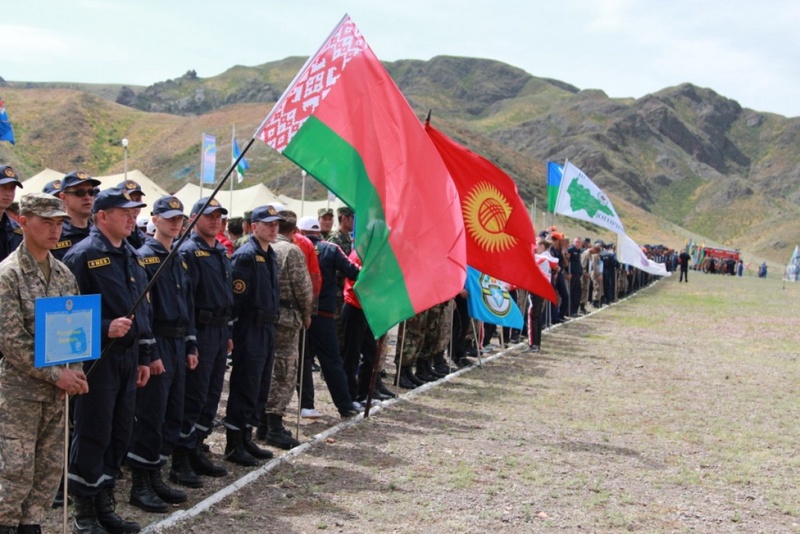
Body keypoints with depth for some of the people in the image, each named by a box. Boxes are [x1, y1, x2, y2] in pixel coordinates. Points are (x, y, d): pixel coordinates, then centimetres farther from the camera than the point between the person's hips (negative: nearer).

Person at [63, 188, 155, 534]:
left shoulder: (130, 256, 15)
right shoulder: (82, 256, -10)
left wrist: (144, 357, 19)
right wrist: (105, 328, -25)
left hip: (128, 357, 8)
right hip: (97, 358, -8)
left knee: (120, 434, 12)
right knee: (92, 436, -2)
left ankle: (104, 506, 24)